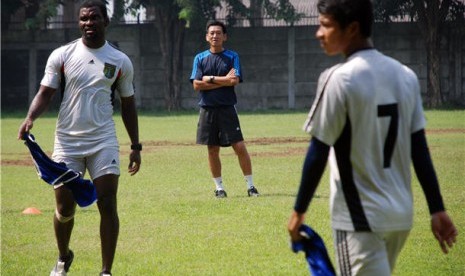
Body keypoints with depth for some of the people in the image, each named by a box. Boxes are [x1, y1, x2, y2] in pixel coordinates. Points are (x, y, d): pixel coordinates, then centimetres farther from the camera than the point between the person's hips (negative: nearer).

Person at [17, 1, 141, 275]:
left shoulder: (121, 61, 4)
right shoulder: (61, 56, 0)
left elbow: (128, 104, 12)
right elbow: (45, 93, -1)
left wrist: (136, 146, 10)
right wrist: (31, 117, -22)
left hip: (104, 142, 0)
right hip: (67, 141, 0)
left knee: (108, 206, -8)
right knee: (65, 209, 3)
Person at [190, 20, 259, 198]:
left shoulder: (232, 57, 4)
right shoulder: (200, 58, 7)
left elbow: (235, 80, -10)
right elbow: (196, 84, -4)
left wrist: (211, 79, -9)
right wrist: (223, 81, -9)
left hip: (227, 108, -2)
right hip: (207, 109, 2)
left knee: (240, 147, -7)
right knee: (212, 150, 5)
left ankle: (250, 185, 0)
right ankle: (219, 187, 14)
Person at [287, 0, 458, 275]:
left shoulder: (339, 79, -14)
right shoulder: (406, 76, 6)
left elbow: (318, 154, -11)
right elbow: (420, 149, 7)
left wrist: (299, 211, -1)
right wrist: (437, 209, 8)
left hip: (360, 219, -7)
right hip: (401, 215, 7)